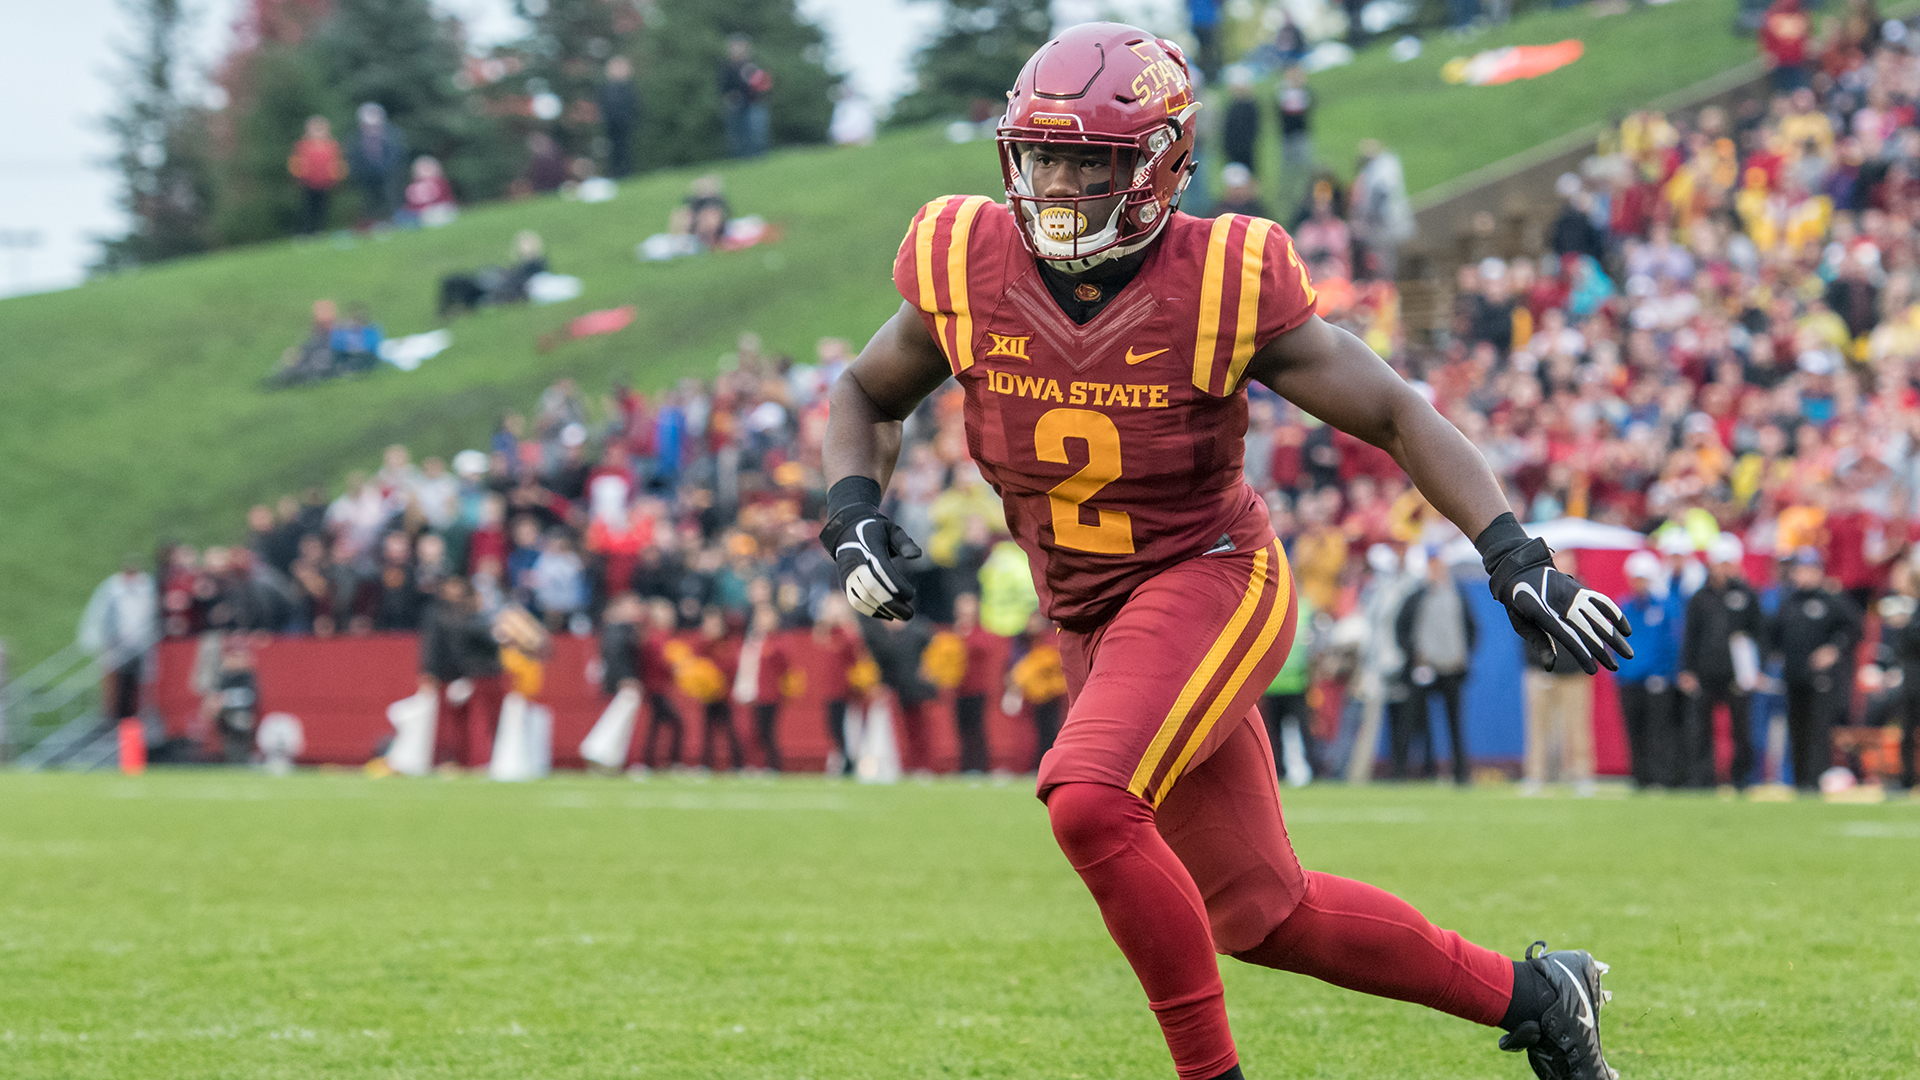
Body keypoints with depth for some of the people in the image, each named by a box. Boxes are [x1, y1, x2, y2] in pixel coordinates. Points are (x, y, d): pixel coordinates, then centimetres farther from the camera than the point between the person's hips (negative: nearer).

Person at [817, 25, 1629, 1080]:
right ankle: (1526, 993, 28)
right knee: (1257, 914, 11)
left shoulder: (1223, 285, -18)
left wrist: (1515, 557, -20)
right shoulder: (971, 269, -8)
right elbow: (867, 394, 10)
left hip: (1209, 579, -5)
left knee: (1089, 801, -31)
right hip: (1088, 618, 5)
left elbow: (1397, 414, -10)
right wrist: (853, 511, -9)